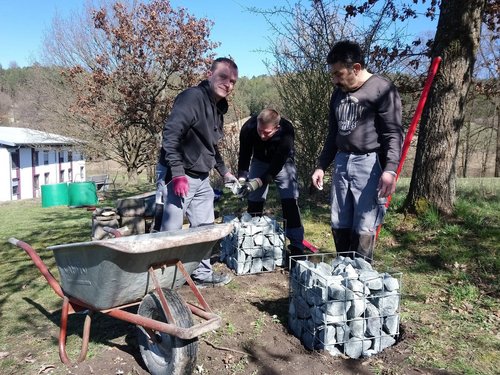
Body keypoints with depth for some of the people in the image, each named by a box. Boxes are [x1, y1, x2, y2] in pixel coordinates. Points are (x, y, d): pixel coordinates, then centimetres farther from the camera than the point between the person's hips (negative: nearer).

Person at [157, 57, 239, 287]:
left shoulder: (218, 108, 14)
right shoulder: (192, 98, -15)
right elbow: (170, 135, -24)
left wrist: (224, 171, 27)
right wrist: (178, 173, -27)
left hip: (201, 178, 9)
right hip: (178, 176, -9)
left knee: (205, 228, 13)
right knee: (171, 230, -2)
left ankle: (202, 273, 27)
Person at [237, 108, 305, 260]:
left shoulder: (286, 131, -38)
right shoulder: (248, 128, -31)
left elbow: (277, 164, -34)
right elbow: (244, 156, -17)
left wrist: (258, 182, -44)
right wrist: (242, 178, -31)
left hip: (282, 163, -3)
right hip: (260, 161, 3)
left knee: (290, 201, -14)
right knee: (254, 202, 2)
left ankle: (297, 246, -6)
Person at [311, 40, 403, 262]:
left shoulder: (382, 89, -6)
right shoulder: (338, 94, 16)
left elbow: (394, 134, -12)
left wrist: (390, 169, -23)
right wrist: (322, 166, 20)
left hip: (369, 163, -7)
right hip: (341, 162, 7)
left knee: (364, 227, -4)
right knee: (339, 224, 8)